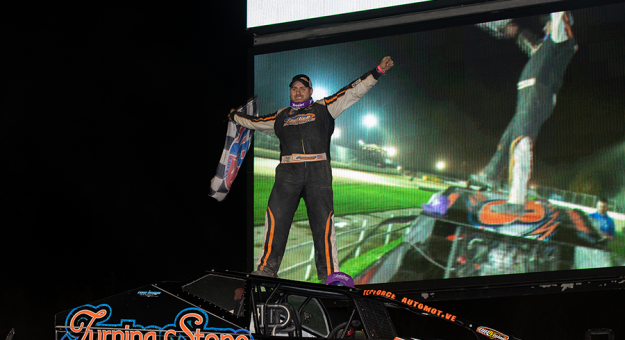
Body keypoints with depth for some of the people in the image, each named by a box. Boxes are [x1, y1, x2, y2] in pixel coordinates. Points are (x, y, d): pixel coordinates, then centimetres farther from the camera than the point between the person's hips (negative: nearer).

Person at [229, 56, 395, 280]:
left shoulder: (323, 109, 16)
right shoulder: (281, 116, 24)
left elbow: (353, 92, 12)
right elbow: (255, 123, 39)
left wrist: (377, 72, 6)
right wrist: (235, 117, 51)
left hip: (318, 171, -2)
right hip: (288, 172, 2)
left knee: (323, 221, -9)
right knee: (276, 217, -11)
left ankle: (328, 273, -8)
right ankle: (267, 268, -9)